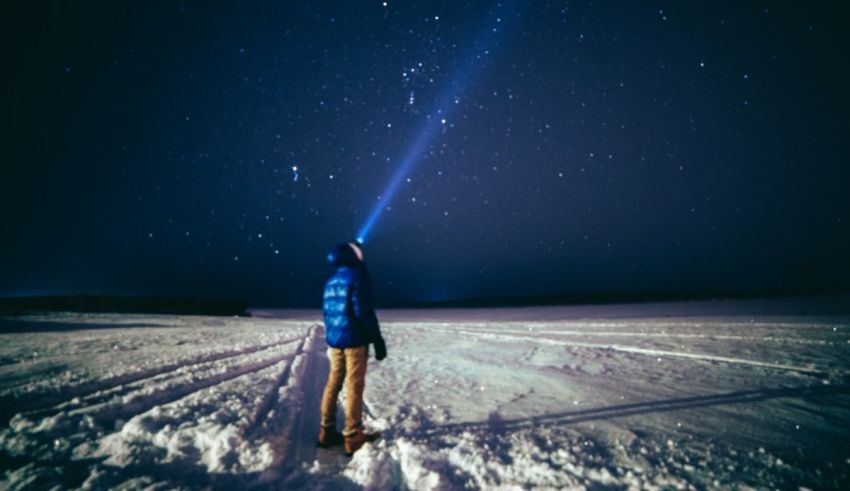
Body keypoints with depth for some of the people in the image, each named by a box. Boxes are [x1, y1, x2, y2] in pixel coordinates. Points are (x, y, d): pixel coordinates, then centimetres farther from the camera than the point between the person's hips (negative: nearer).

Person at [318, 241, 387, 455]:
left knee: (333, 383, 13)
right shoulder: (358, 275, -10)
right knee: (354, 387, -2)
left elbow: (327, 311, 16)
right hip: (354, 339, -7)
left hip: (334, 339, 8)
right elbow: (364, 310, -17)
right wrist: (377, 339, -12)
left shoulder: (331, 280, 13)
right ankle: (353, 437, 4)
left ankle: (327, 432, 21)